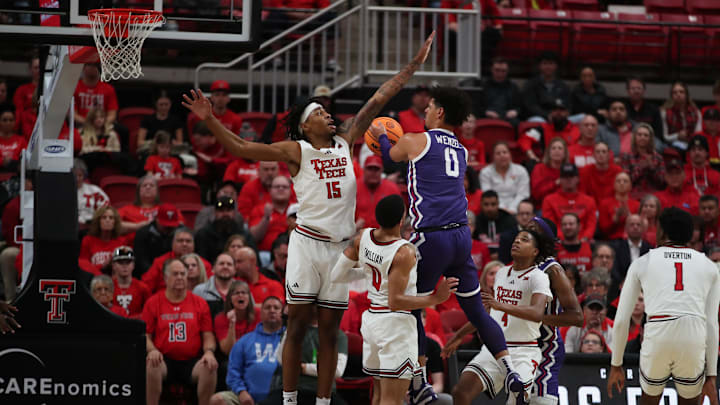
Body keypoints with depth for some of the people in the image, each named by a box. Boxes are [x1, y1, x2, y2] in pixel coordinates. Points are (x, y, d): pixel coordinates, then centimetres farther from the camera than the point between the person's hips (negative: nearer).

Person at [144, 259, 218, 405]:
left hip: (192, 362, 1)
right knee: (151, 365, -35)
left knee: (210, 367, -30)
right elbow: (146, 335, 6)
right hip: (165, 360, -1)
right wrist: (152, 350, -16)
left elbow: (208, 335, 9)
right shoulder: (153, 303, 8)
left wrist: (209, 352, -12)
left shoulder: (200, 303, 11)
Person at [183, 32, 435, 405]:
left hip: (340, 245, 4)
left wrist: (413, 66, 15)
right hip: (307, 243, -4)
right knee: (297, 325, -3)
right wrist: (210, 120, -17)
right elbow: (240, 148, -6)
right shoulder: (296, 150, -1)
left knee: (329, 329, 6)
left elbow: (377, 101, 14)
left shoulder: (346, 144, 11)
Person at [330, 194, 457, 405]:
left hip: (371, 318, 8)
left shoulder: (363, 238, 0)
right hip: (396, 324, -8)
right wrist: (436, 298, -19)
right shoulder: (404, 253, -21)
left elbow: (337, 275, 9)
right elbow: (395, 301, -23)